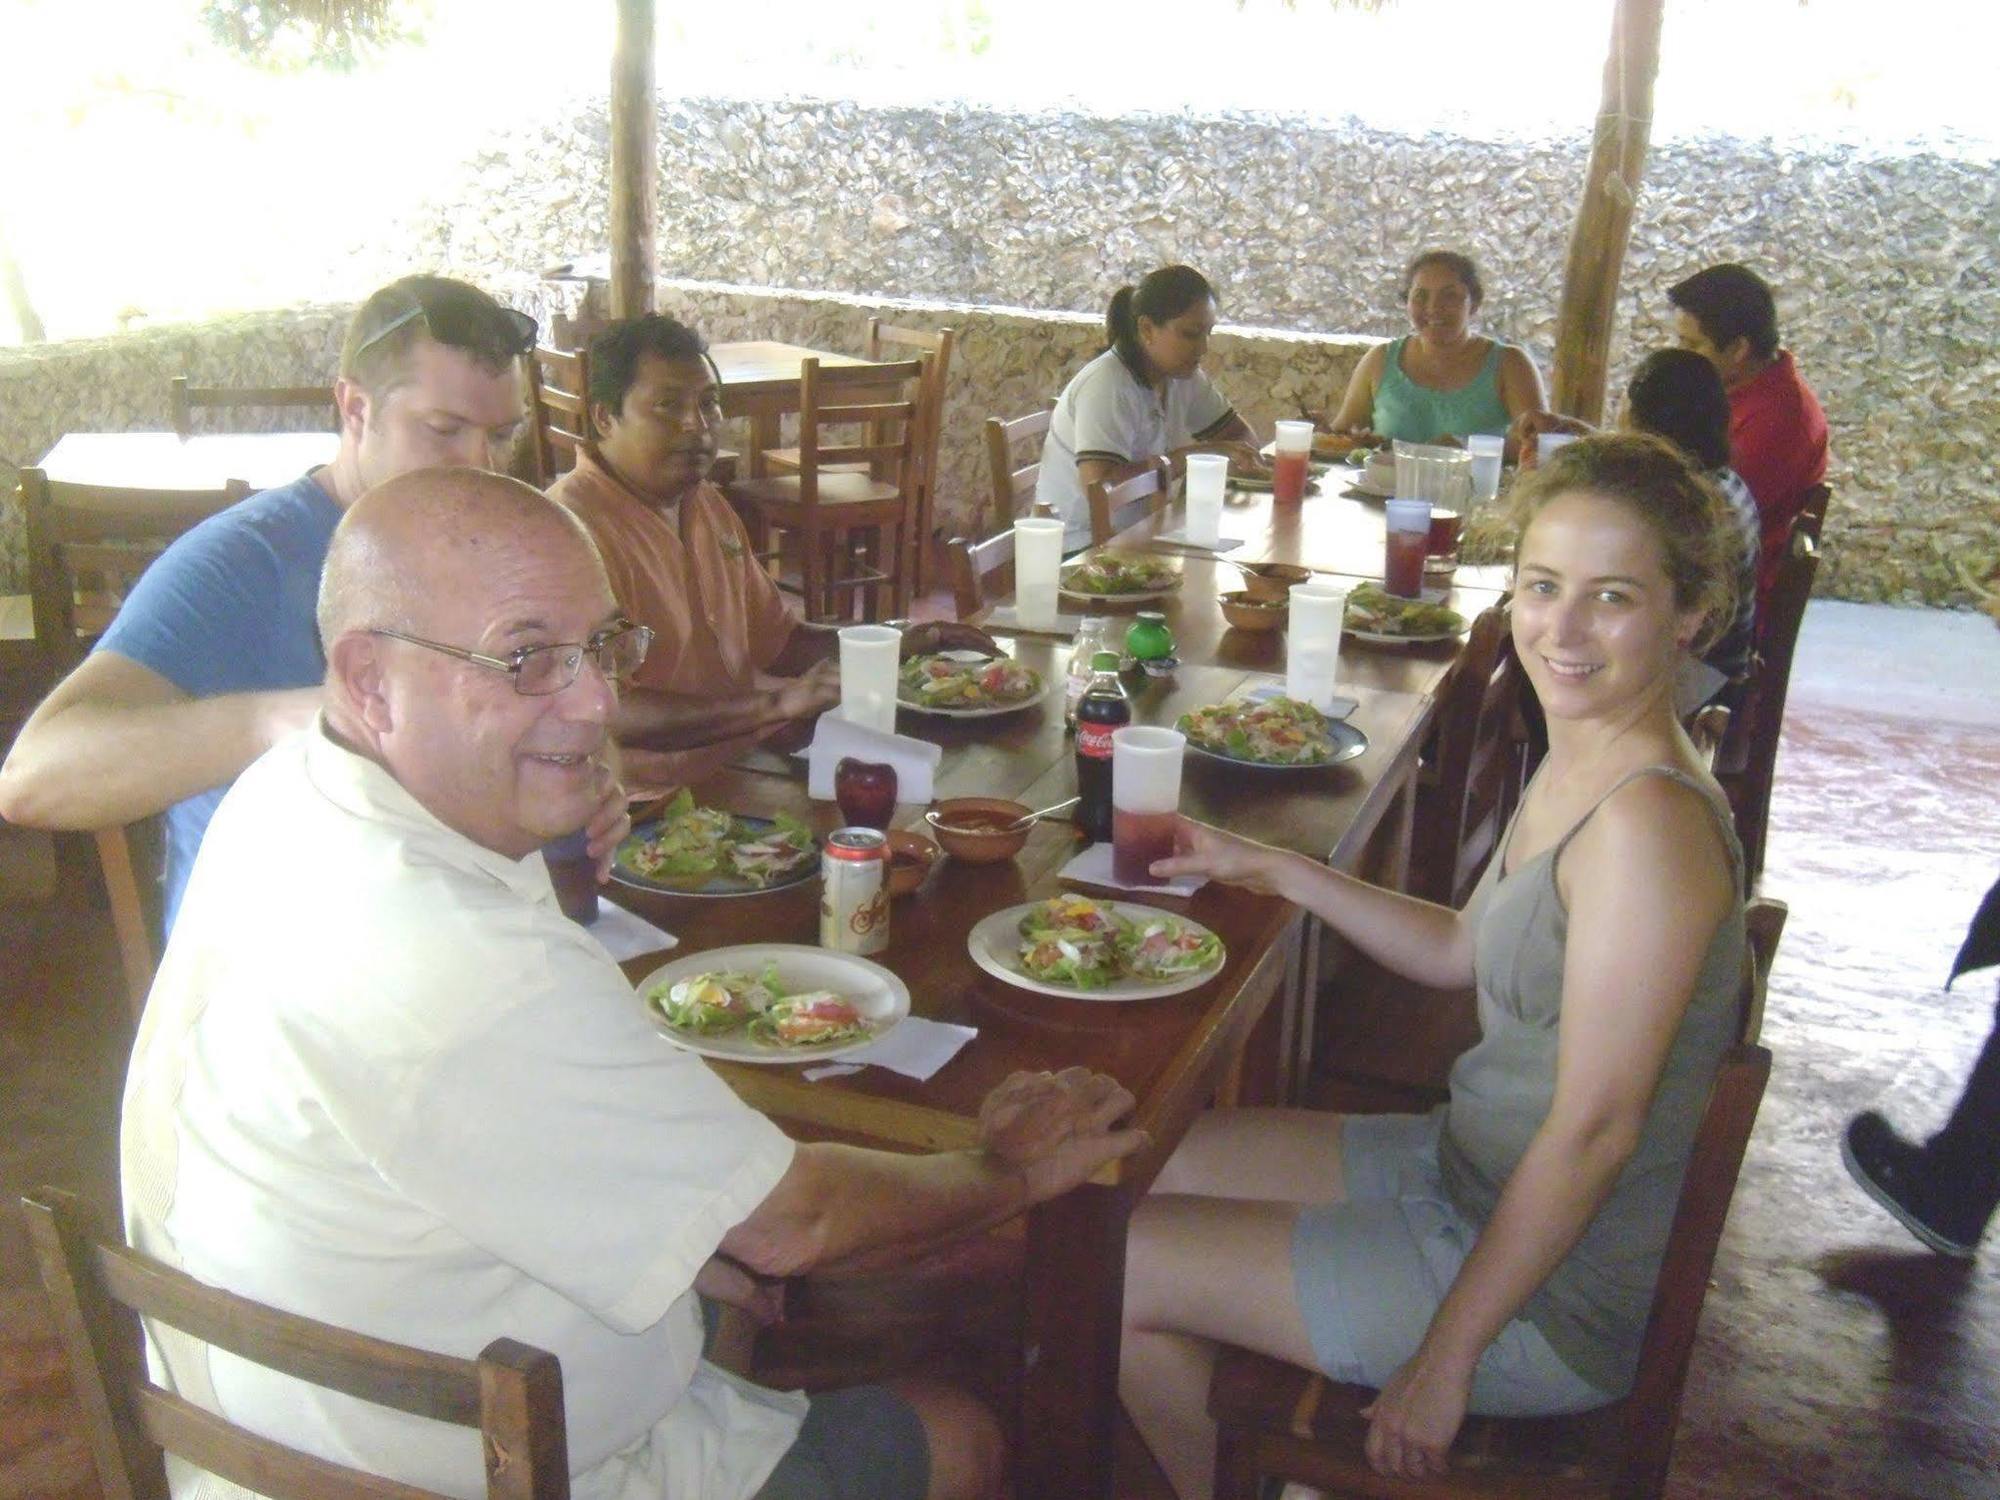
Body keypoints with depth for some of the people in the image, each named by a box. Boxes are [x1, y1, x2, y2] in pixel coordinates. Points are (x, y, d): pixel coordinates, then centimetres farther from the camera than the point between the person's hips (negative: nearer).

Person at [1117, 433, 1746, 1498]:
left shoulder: (1651, 821, -28)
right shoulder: (1575, 771, 1)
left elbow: (1596, 1127, -26)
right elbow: (1464, 951, 15)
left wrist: (1446, 1357, -19)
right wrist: (1275, 870, 8)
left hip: (1554, 1299, -9)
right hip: (1466, 1169, 9)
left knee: (1117, 1266, -3)